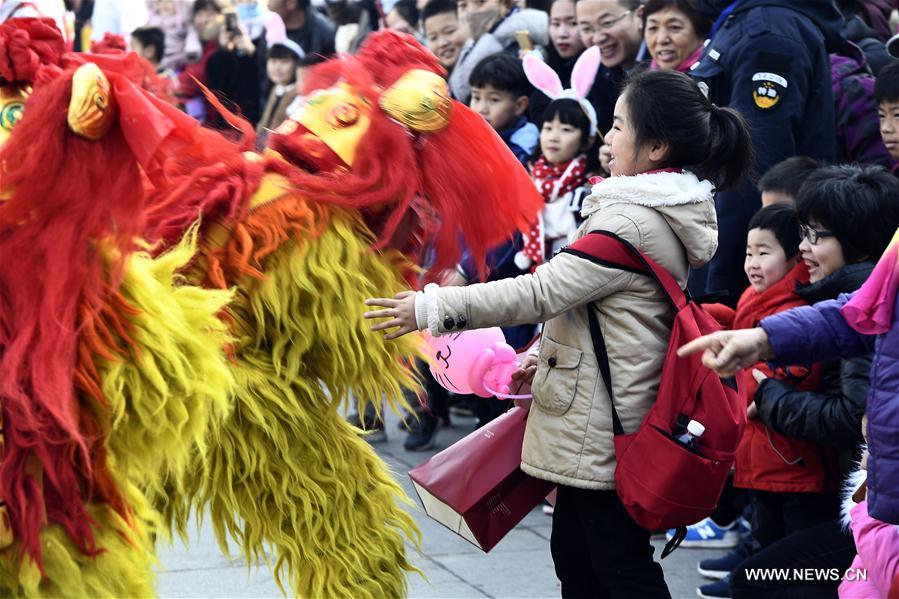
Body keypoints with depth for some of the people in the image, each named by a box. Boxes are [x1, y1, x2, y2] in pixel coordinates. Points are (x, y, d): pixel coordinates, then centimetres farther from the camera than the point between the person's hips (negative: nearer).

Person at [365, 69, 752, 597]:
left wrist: (432, 307, -19)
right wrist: (547, 355, 16)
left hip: (601, 422, -10)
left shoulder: (631, 222, -20)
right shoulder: (668, 211, 12)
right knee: (575, 556, 16)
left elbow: (542, 291, -22)